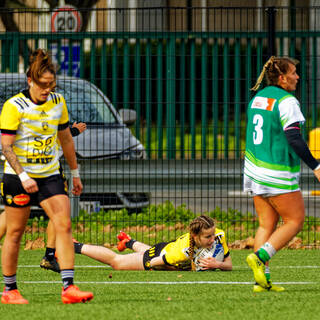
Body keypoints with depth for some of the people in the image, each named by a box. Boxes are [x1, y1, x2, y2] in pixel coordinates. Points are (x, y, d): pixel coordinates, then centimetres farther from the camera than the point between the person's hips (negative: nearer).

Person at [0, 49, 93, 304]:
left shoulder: (58, 102, 4)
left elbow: (66, 139, 17)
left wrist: (75, 173, 20)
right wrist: (23, 176, -25)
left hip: (50, 175, 4)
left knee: (64, 225, -10)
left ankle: (68, 287, -14)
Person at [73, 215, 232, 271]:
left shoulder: (219, 236, -34)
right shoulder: (183, 250, -47)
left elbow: (229, 265, -22)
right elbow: (153, 262, -33)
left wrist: (217, 264, -43)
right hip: (157, 256, -5)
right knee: (116, 262, 19)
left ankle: (129, 242, 72)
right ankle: (77, 247, 39)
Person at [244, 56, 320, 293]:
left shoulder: (258, 97, 11)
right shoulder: (286, 101, -14)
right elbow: (294, 138, -22)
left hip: (255, 167, 8)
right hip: (279, 175, -8)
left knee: (266, 225, 9)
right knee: (295, 221, 3)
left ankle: (262, 280, 2)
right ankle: (260, 257, -12)